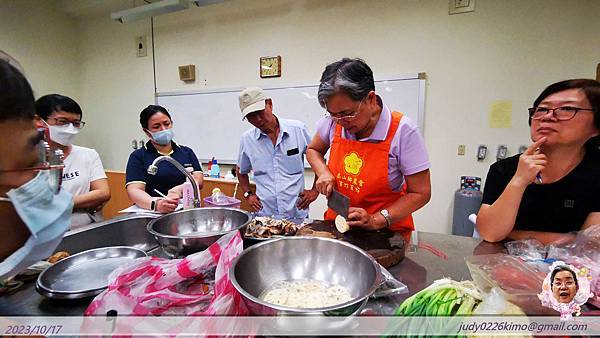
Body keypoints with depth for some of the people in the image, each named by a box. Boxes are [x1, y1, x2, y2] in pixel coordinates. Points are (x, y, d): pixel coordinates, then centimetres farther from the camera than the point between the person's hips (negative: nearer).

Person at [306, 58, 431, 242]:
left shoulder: (403, 131, -17)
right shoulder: (333, 121, -7)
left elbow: (421, 193, -12)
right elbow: (313, 150, 12)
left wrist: (377, 220, -21)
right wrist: (323, 173, -7)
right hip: (336, 224, 2)